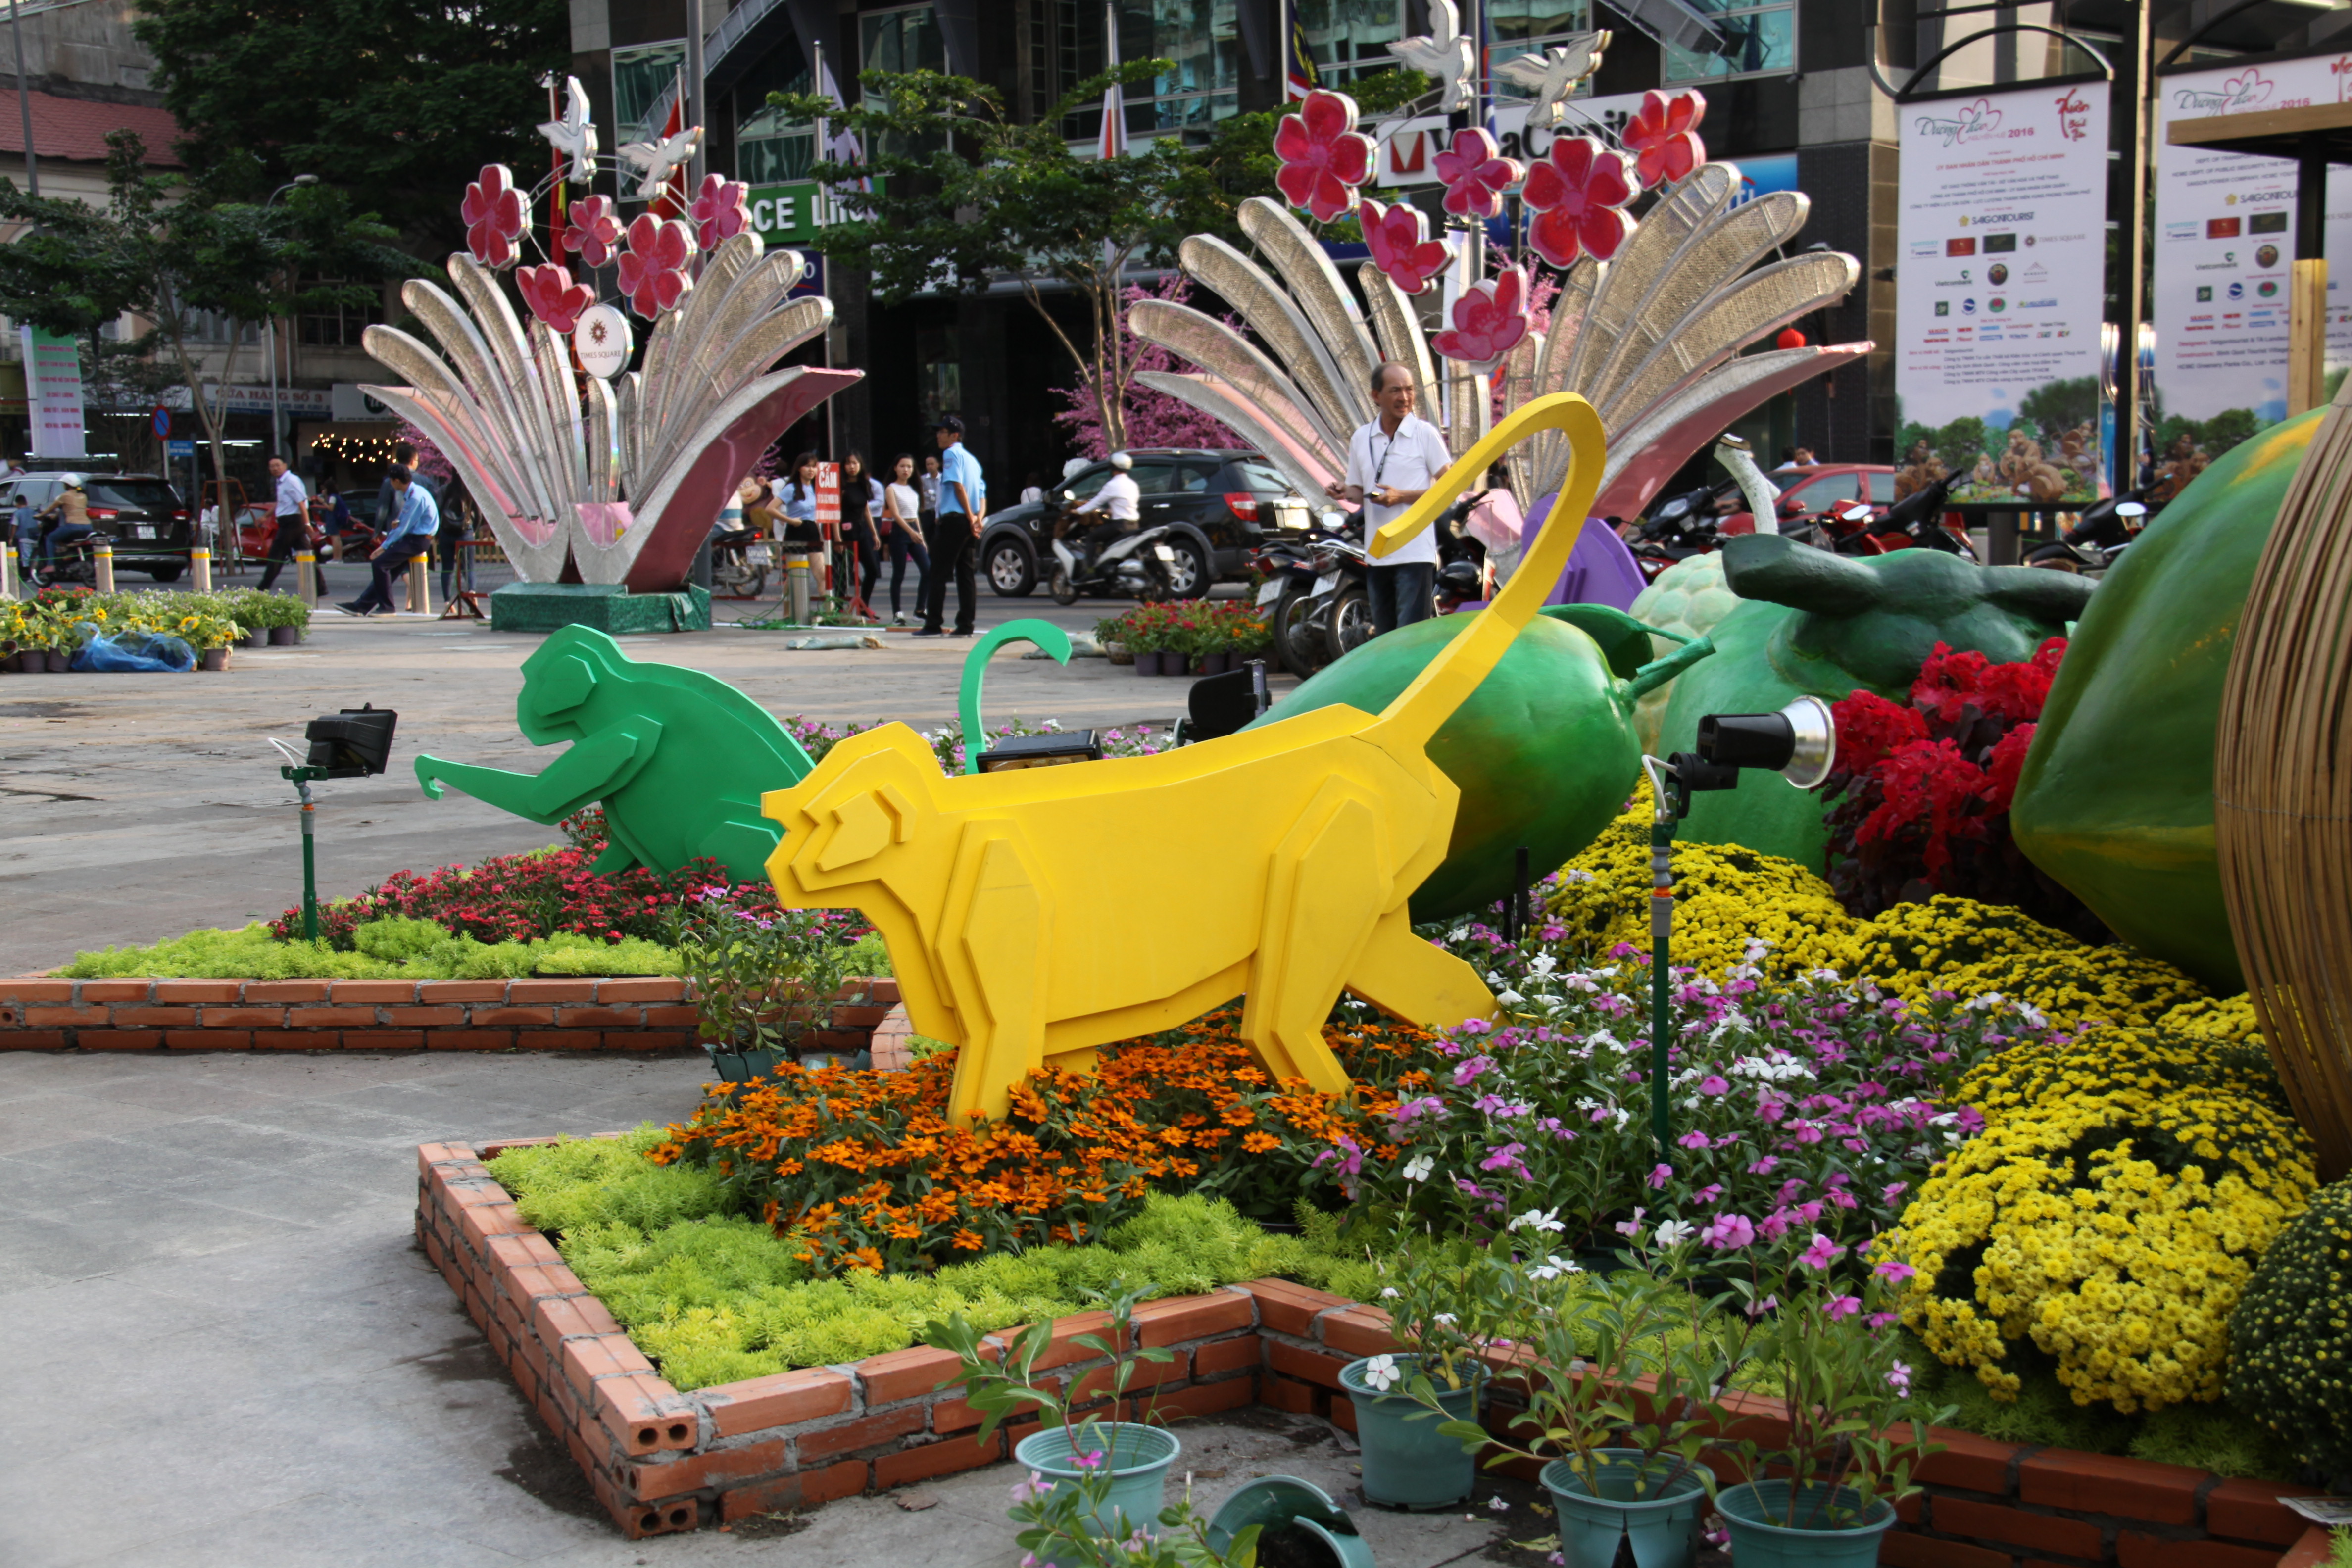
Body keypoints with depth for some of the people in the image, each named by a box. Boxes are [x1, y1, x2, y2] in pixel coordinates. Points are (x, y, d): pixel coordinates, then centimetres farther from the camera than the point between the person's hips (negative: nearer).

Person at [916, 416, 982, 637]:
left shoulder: (951, 454, -5)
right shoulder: (972, 459, 21)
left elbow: (959, 487, -15)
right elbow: (982, 494, 14)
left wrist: (971, 518, -16)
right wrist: (979, 518, -1)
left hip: (953, 519, -8)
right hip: (967, 522, 8)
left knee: (938, 573, -5)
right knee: (965, 573, 7)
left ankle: (933, 625, -7)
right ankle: (966, 625, 3)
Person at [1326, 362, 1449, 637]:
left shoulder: (1425, 433, -3)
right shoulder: (1361, 438, 10)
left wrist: (1402, 496, -15)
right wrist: (1345, 492, -4)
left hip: (1415, 554, -5)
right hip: (1377, 556, 5)